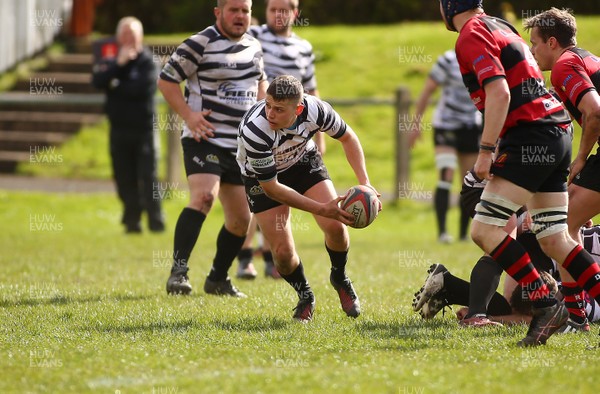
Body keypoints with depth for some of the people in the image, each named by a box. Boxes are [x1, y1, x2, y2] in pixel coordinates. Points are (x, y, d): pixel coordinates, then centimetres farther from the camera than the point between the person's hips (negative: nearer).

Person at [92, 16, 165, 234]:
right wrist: (119, 64, -16)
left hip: (143, 128, -4)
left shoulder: (147, 61, -3)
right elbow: (98, 81, -7)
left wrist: (116, 87, -4)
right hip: (119, 128, 4)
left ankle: (156, 221, -5)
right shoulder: (109, 60, 10)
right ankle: (132, 221, 13)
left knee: (148, 177, -8)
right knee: (125, 179, 5)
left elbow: (141, 88, -18)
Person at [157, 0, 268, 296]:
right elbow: (166, 79, -7)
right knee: (203, 197, -28)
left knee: (241, 218, 9)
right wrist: (188, 116, -16)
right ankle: (178, 272, -29)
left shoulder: (253, 47, 12)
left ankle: (217, 280, 26)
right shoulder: (200, 44, -9)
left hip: (240, 146, 7)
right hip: (204, 139, -7)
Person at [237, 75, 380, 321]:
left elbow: (347, 137, -6)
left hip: (303, 160, 3)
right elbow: (271, 188, -30)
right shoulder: (254, 130, -40)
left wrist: (364, 182, -17)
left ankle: (340, 279, 17)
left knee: (335, 226, -16)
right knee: (283, 252, -12)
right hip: (262, 177, -3)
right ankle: (305, 297, 21)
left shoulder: (315, 110, -30)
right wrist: (321, 208, -32)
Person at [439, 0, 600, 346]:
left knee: (485, 230, -11)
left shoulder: (472, 36, -8)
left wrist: (486, 151, -18)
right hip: (558, 132, 9)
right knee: (553, 240, 10)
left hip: (531, 137, -9)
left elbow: (499, 93, -19)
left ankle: (546, 305, -16)